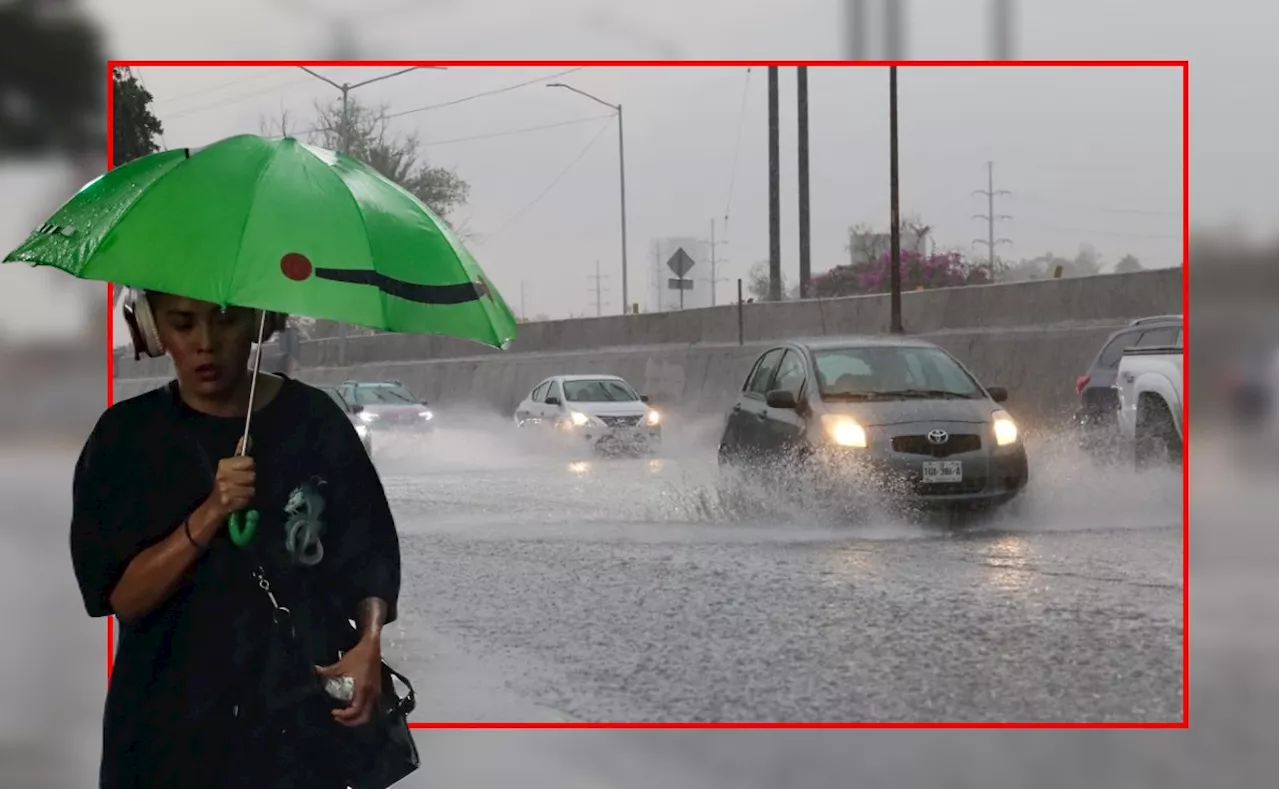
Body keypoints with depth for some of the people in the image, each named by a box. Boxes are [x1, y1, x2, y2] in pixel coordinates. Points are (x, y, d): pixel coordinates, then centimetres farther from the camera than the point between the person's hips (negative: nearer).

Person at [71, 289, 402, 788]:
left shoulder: (313, 420, -3)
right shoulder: (126, 436, -3)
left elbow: (369, 559, 0)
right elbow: (122, 598, -8)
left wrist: (370, 643, -19)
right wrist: (209, 516, -21)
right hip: (172, 727, 0)